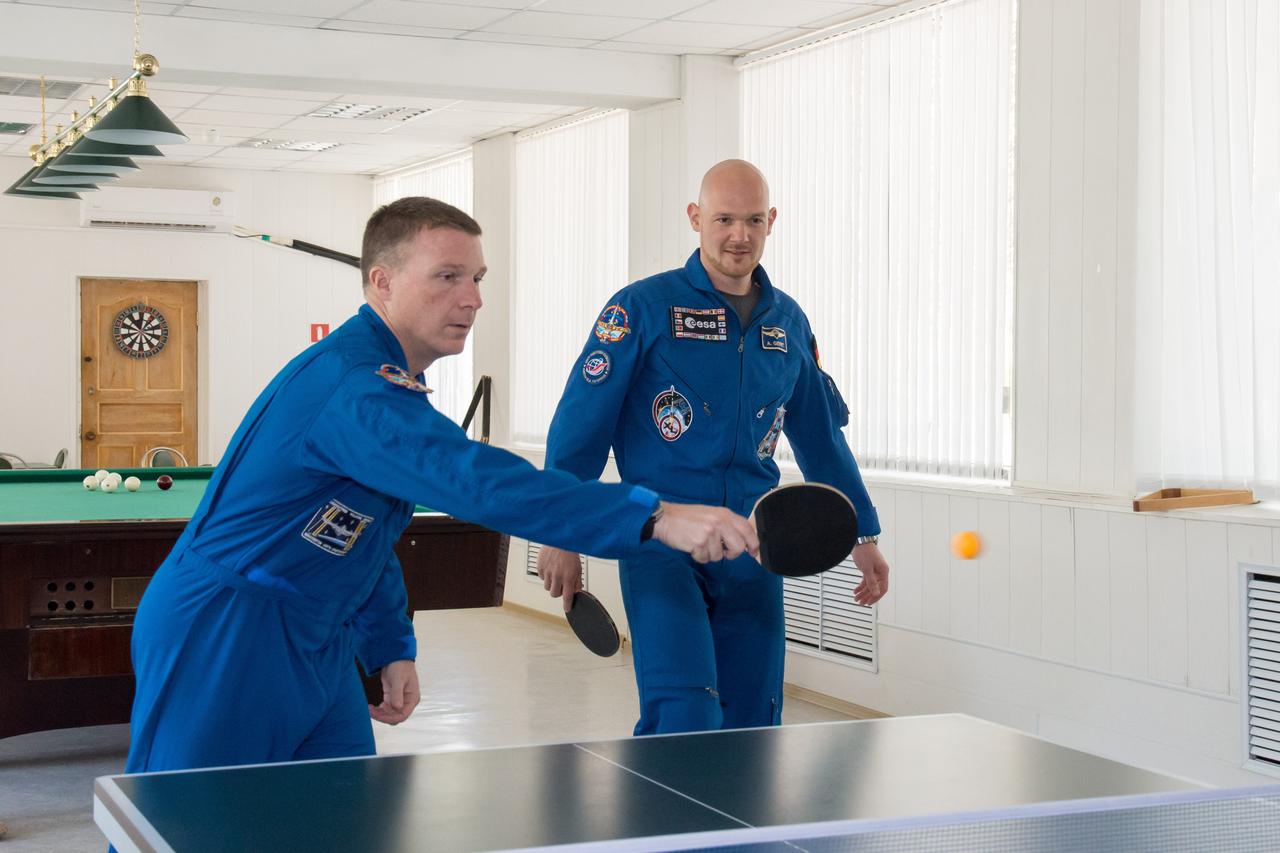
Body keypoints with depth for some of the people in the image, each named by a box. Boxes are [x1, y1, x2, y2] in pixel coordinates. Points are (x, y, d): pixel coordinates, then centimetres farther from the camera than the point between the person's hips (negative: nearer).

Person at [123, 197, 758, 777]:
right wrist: (656, 518, -42)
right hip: (221, 640, -10)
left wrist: (391, 648, 14)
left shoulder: (389, 383, 12)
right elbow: (479, 483, -38)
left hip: (314, 649, 10)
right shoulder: (353, 383, -24)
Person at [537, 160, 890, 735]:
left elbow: (822, 438, 21)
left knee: (751, 723, 7)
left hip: (751, 554, 5)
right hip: (661, 545, -5)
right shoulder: (643, 308, -4)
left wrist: (863, 537, 22)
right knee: (685, 714, -19)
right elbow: (580, 424, -4)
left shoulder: (788, 322, 12)